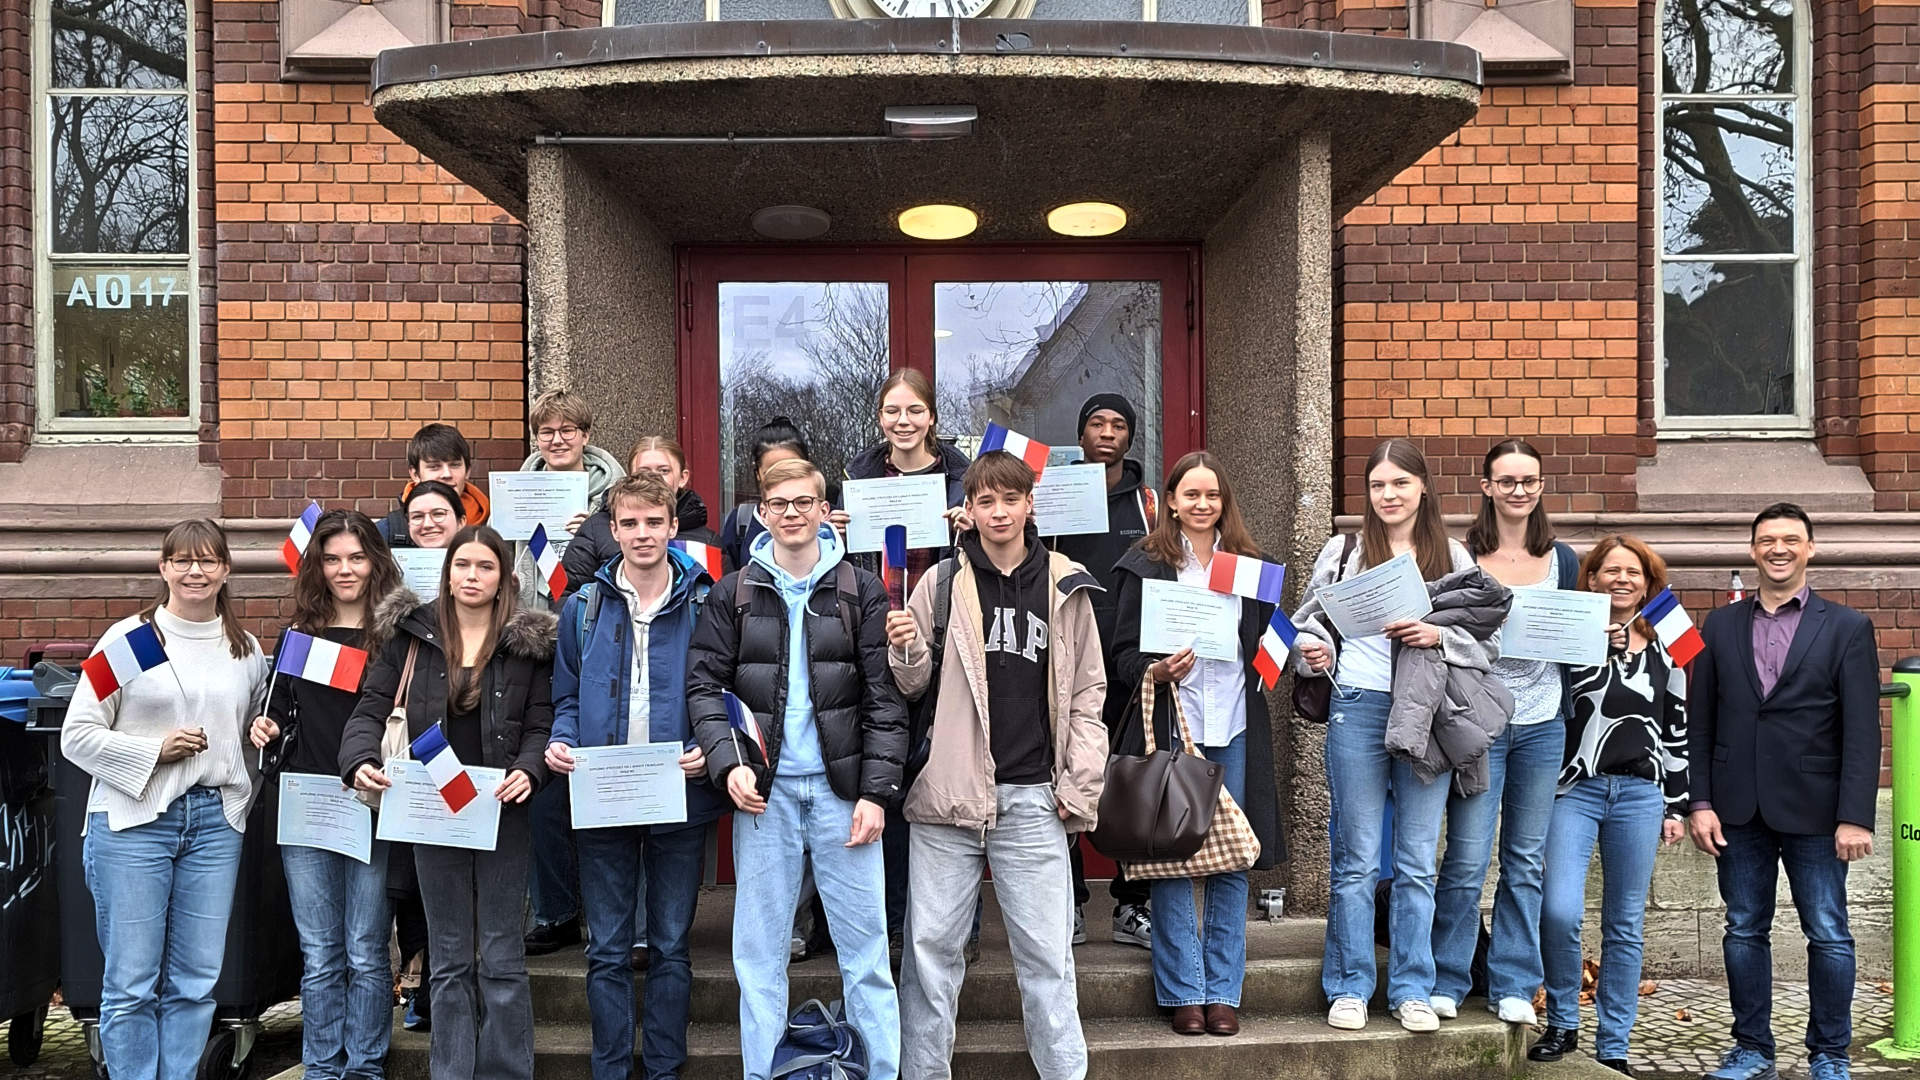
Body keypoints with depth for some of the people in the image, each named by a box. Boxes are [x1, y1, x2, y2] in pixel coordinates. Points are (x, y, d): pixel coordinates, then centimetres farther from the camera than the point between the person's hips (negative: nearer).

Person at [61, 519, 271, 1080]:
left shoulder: (247, 650, 12)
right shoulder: (128, 638, 0)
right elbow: (77, 735, -1)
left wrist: (243, 792, 4)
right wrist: (155, 750, -12)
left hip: (216, 822, 3)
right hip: (132, 821, -3)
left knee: (196, 981, 7)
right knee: (130, 983, 0)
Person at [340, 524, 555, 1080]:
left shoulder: (528, 641, 0)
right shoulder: (413, 638, 5)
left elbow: (541, 722, -2)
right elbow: (372, 708, 2)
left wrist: (528, 769, -20)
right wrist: (361, 760, -17)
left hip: (502, 810, -2)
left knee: (501, 957, 3)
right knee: (449, 958, 11)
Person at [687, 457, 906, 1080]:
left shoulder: (861, 592, 3)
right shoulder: (734, 594, 6)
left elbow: (884, 697, 0)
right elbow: (704, 684, 4)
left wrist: (876, 791, -7)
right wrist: (728, 761, -12)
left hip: (842, 785, -1)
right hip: (764, 788, 1)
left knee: (865, 948, 4)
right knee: (760, 953, 7)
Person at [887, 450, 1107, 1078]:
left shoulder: (1065, 586, 5)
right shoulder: (941, 583, 3)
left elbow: (1088, 695, 7)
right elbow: (915, 688, 6)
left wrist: (1080, 787, 1)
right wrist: (905, 652, -15)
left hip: (1033, 797, 0)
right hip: (949, 790, 0)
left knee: (1046, 951, 5)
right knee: (932, 945, 8)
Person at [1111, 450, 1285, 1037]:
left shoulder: (1248, 565, 14)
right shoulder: (1146, 564, 3)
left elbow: (1265, 643, 20)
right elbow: (1124, 651, 0)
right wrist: (1155, 671, -19)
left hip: (1234, 728, 3)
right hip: (1172, 726, -3)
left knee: (1233, 860, 5)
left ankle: (1223, 990, 16)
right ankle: (1184, 991, 11)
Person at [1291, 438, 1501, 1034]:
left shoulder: (1454, 556, 8)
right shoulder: (1342, 552, 5)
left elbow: (1487, 641, 8)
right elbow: (1309, 622, 10)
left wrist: (1438, 635, -10)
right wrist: (1313, 653, -10)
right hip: (1358, 710, -1)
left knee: (1418, 861, 7)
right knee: (1356, 857, 5)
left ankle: (1411, 989, 19)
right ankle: (1349, 986, 15)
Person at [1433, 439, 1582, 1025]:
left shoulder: (1561, 560, 11)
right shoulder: (1460, 557, 0)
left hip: (1542, 726, 3)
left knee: (1527, 861, 8)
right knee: (1467, 858, -5)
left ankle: (1513, 986, 18)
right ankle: (1446, 981, 9)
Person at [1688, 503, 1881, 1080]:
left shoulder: (1847, 628, 1)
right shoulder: (1721, 626, 8)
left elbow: (1862, 731, -5)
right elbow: (1700, 723, 7)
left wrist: (1856, 816, -12)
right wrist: (1700, 802, -1)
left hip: (1813, 810, -2)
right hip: (1739, 811, 3)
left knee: (1828, 935, 4)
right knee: (1744, 931, 9)